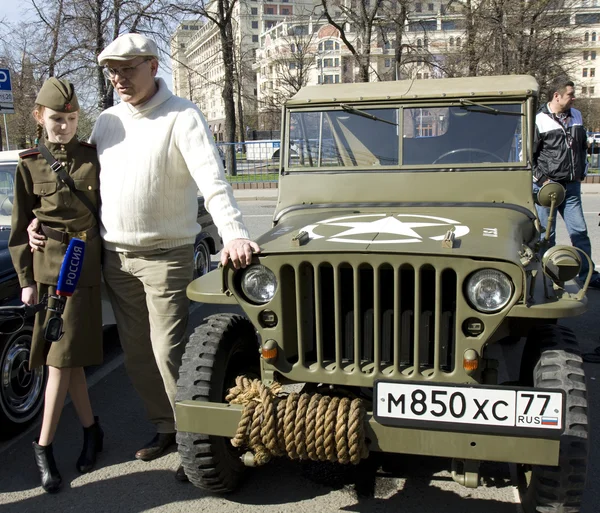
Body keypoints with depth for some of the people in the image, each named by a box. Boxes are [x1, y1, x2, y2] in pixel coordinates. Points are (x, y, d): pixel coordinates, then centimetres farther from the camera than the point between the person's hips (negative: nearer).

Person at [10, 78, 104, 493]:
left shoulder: (93, 157, 4)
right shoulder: (30, 164, 4)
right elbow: (21, 228, 5)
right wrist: (27, 279, 2)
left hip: (85, 266, -1)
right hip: (48, 266, 1)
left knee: (63, 356, -1)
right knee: (66, 356, 8)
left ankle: (44, 445, 8)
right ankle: (91, 428, 24)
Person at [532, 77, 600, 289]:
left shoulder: (576, 116, 10)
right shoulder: (539, 121, -9)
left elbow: (583, 147, 22)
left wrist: (581, 173, 14)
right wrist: (542, 180, -11)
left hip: (571, 186, 5)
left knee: (580, 231, 6)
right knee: (546, 235, 2)